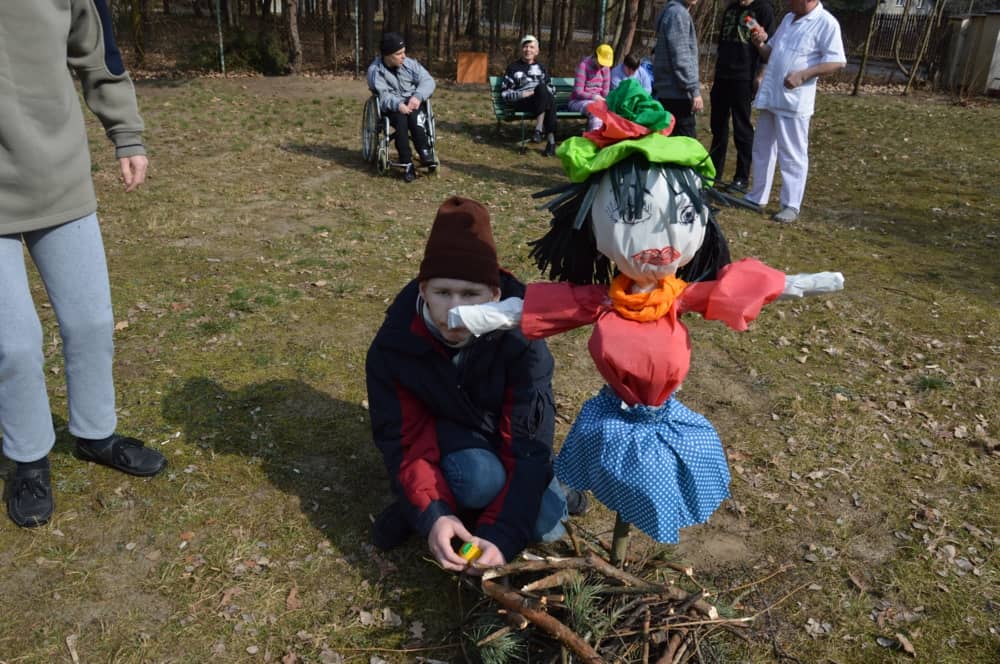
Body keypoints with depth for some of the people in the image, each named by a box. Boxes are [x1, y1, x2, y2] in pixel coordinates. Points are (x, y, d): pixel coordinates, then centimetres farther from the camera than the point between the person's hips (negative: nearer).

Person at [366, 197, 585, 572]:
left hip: (507, 437, 1)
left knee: (545, 525, -21)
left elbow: (528, 444, -31)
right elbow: (403, 439, -22)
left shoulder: (521, 342, -30)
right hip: (447, 433, 0)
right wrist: (431, 516, -38)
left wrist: (501, 535, -40)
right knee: (478, 477, -34)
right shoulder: (394, 345, -26)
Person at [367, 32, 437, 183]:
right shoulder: (375, 70, -6)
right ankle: (407, 163, -37)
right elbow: (383, 95, -16)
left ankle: (424, 151, -34)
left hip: (413, 104, 2)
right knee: (401, 118, -35)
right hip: (391, 108, -2)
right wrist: (398, 104, -35)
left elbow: (428, 81, -5)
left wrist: (417, 96, -24)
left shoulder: (410, 63, 1)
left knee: (414, 116, -34)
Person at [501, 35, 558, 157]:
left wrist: (544, 94, 1)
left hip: (543, 103, 3)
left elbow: (551, 89, 25)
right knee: (541, 87, -35)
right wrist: (521, 94, -10)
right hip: (521, 103, -3)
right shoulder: (513, 67, 16)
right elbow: (505, 93, 8)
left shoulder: (540, 67, 26)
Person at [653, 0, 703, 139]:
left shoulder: (672, 11, 19)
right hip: (676, 94, -10)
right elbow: (680, 58, -19)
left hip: (666, 92, 10)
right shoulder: (678, 13, -12)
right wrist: (694, 90, -20)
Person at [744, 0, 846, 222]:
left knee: (792, 154, -3)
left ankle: (791, 206, 4)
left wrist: (802, 74, -23)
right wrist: (760, 45, 0)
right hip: (770, 96, 8)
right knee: (762, 148, 14)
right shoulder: (788, 19, 14)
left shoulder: (825, 23, -10)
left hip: (793, 100, -8)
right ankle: (757, 197, 26)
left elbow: (837, 61, -15)